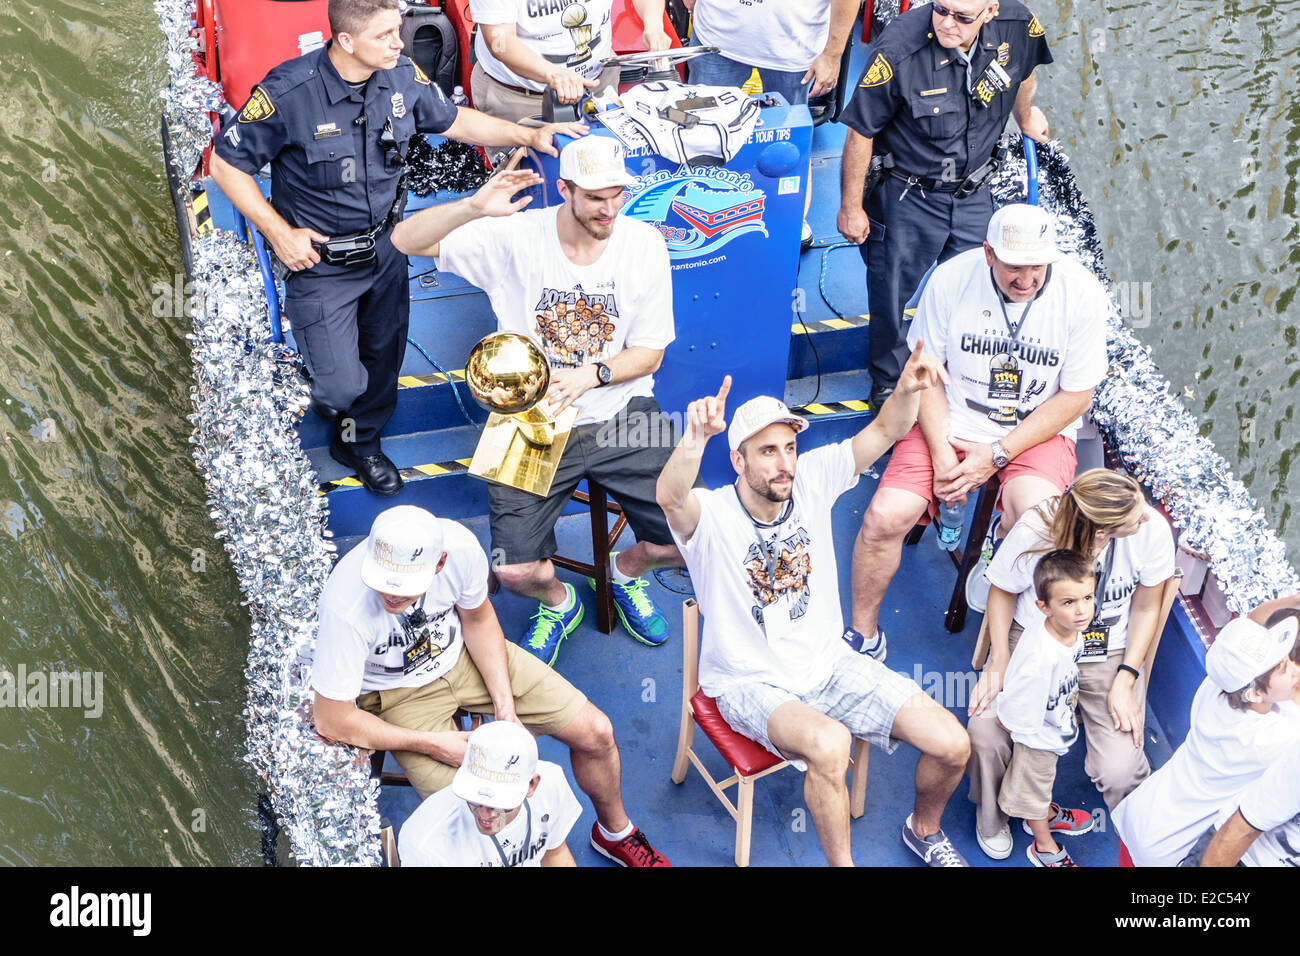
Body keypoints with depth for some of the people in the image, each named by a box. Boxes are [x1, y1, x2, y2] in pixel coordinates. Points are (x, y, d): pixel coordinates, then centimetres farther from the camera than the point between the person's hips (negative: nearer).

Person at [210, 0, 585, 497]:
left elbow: (453, 121, 8)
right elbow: (226, 163, -15)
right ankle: (328, 393, 36)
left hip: (385, 249, 5)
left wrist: (529, 136, 0)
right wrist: (279, 233, -19)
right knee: (342, 383, -3)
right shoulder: (288, 93, -27)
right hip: (320, 261, -5)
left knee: (383, 358, 20)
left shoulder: (403, 76, -11)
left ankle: (360, 442, 48)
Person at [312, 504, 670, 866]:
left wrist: (505, 704, -10)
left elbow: (477, 618, -3)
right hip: (398, 692, -3)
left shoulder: (460, 546, -27)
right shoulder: (346, 605, -36)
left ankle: (615, 832, 28)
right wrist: (433, 744, -20)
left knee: (595, 732, -2)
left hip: (463, 654, 4)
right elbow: (332, 721, -24)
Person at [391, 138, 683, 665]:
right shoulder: (515, 237, -11)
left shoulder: (644, 243, -6)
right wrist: (475, 206, -33)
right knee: (516, 571, -14)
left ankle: (626, 571, 28)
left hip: (620, 414, 1)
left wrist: (589, 375, -19)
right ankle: (558, 602, 26)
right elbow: (406, 240, -16)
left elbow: (650, 353, -1)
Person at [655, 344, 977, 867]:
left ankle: (924, 828, 26)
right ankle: (841, 862, -10)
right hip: (750, 682, -5)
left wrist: (907, 388, -35)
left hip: (828, 662, 5)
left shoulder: (810, 479, -5)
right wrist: (695, 438, -64)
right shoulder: (710, 515, -19)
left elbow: (884, 431, -12)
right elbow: (670, 496, -43)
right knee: (828, 743, -37)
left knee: (952, 744, -7)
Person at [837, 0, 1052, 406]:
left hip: (973, 194, 4)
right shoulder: (898, 51, -30)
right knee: (891, 293, 10)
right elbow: (861, 132, -17)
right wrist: (851, 208, -8)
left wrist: (1026, 118, 29)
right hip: (906, 196, -4)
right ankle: (887, 383, 37)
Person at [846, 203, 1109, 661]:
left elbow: (1076, 396, -8)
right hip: (951, 421, 1)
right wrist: (942, 452, -13)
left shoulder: (1081, 293, -13)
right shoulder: (951, 279, -11)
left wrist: (996, 455, -14)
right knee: (884, 517, -19)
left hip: (1038, 430, -1)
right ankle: (863, 633, 6)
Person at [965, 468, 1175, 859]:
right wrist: (999, 662, -13)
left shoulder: (1153, 529, -21)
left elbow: (1146, 608, -3)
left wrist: (1125, 681, -10)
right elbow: (1003, 592, -2)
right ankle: (991, 817, 11)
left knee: (1119, 770, -21)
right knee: (984, 731, -24)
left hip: (1109, 653, 0)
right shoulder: (1034, 531, -24)